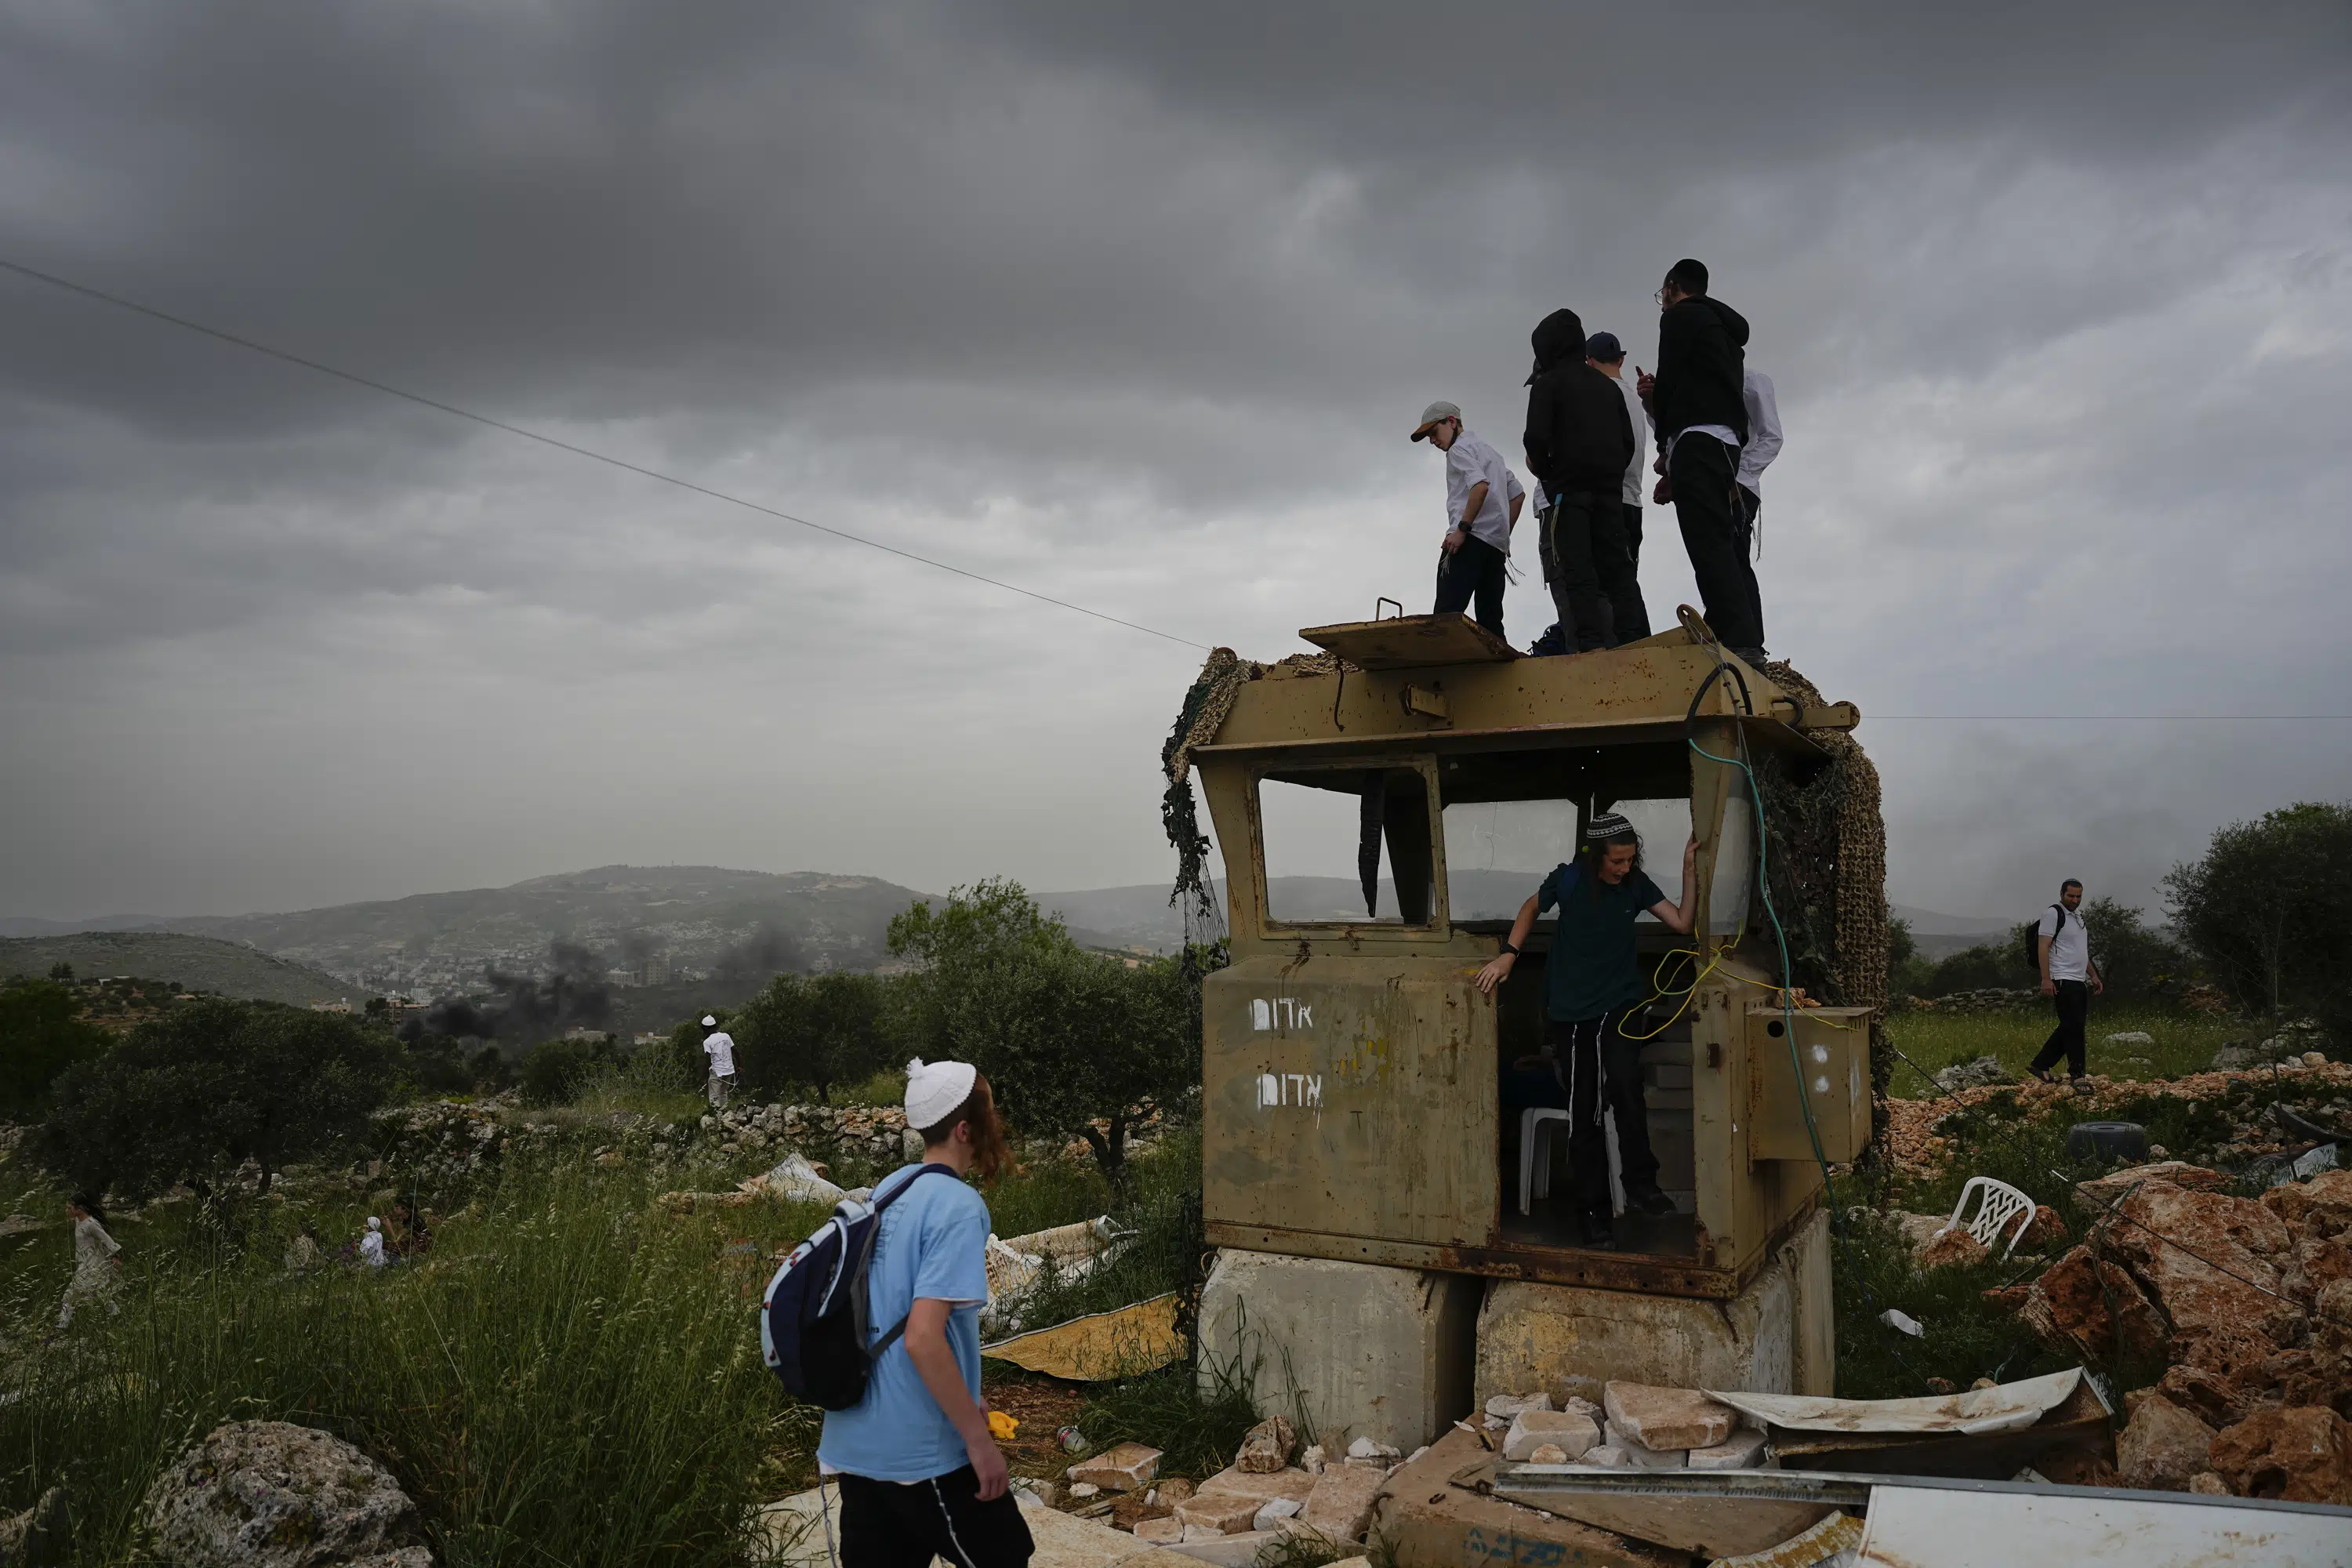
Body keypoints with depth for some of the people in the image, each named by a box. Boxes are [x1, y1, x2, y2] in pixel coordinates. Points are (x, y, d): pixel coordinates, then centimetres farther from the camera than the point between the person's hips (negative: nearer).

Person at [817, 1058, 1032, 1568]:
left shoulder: (886, 1190, 8)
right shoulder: (958, 1205, -18)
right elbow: (922, 1337, -25)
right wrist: (980, 1441, -18)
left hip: (855, 1444, 7)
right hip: (923, 1450, -7)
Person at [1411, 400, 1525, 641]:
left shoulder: (1460, 448, 2)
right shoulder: (1491, 452, 30)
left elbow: (1480, 485, -17)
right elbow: (1518, 494, 28)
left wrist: (1462, 529, -18)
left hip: (1472, 539, -9)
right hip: (1497, 544, 9)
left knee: (1446, 612, -20)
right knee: (1491, 620, 4)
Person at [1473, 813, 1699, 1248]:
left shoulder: (1636, 883, -3)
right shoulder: (1569, 879, -9)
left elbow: (1682, 923, -8)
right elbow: (1532, 907, 9)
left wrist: (1689, 869, -16)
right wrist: (1508, 954, -1)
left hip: (1618, 1007, 0)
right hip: (1570, 1012, 0)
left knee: (1625, 1084, -27)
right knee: (1583, 1114, 3)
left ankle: (1640, 1184, -11)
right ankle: (1595, 1212, 14)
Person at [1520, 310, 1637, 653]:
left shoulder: (1548, 383, 0)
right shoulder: (1608, 386, 20)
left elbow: (1537, 437, -12)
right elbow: (1628, 441, 15)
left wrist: (1541, 468, 6)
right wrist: (1610, 475, 18)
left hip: (1567, 488, -6)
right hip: (1609, 489, 6)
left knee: (1574, 572, -12)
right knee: (1616, 569, 5)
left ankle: (1591, 647, -23)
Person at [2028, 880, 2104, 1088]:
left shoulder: (2078, 916, 20)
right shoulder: (2053, 914, -8)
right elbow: (2043, 947, -14)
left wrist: (2093, 975, 20)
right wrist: (2046, 979, -21)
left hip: (2080, 981, 9)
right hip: (2063, 981, -9)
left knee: (2070, 1028, 10)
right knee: (2074, 1028, -9)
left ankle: (2040, 1065, 16)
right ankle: (2078, 1075, -3)